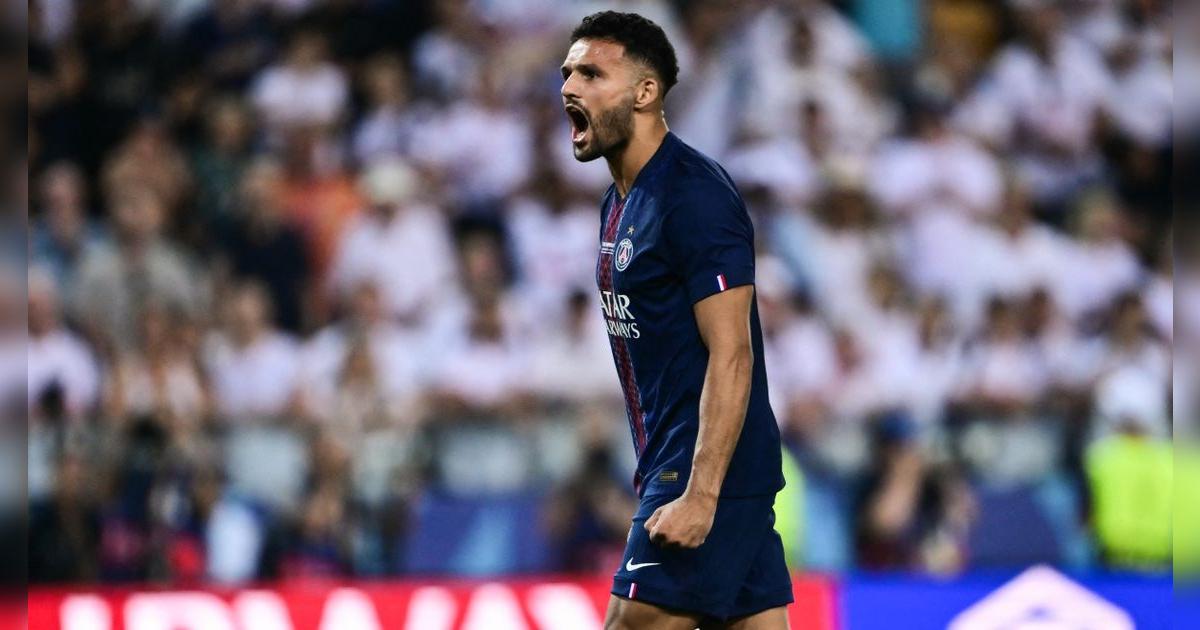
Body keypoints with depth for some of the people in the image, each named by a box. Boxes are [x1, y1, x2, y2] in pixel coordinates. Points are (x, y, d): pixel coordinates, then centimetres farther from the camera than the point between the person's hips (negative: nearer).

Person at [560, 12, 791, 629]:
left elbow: (731, 357, -21)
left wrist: (699, 495, -26)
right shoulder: (620, 202, 16)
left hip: (712, 471, -10)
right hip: (674, 468, 10)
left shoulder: (693, 196, -15)